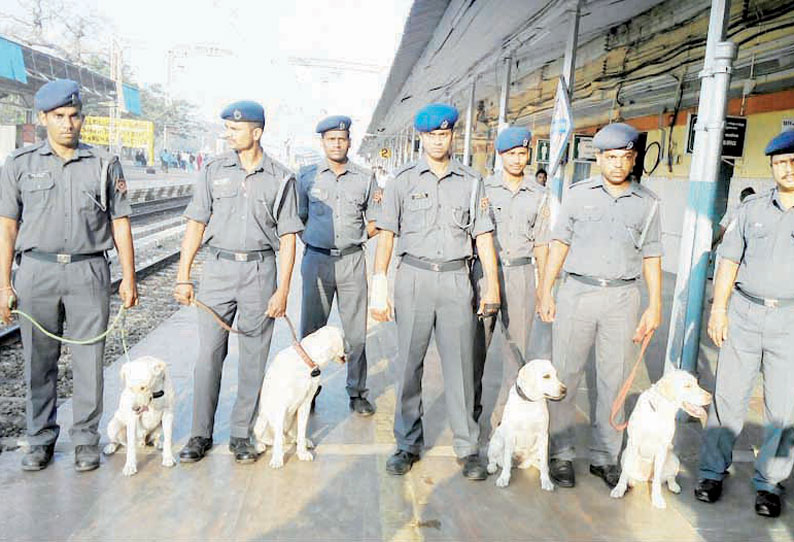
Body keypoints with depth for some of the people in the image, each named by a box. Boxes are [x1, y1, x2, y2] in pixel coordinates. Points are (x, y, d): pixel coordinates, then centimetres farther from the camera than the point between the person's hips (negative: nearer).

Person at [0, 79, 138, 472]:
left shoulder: (104, 165, 7)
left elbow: (120, 223, 7)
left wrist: (128, 277, 2)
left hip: (88, 271, 0)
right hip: (37, 271, 1)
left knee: (89, 361, 2)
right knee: (39, 361, 8)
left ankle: (86, 438, 16)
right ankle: (40, 439, 23)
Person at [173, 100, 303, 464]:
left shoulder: (280, 179, 2)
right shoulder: (214, 171, 7)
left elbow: (287, 239, 1)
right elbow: (196, 225, 8)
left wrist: (282, 290, -5)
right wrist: (183, 277, 2)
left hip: (260, 271, -1)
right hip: (218, 268, 1)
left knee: (253, 359, 5)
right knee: (208, 355, 3)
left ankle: (241, 434, 18)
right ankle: (201, 434, 16)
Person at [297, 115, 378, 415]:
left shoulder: (365, 178, 8)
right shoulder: (307, 175, 8)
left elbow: (374, 224, 13)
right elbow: (299, 218, 14)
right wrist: (311, 242, 3)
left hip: (352, 260, 0)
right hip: (317, 259, 0)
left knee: (356, 332, 2)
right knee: (311, 330, 5)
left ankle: (357, 393, 14)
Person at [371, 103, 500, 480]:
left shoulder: (470, 181, 10)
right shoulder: (403, 180, 6)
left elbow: (483, 236, 10)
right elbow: (386, 234, 3)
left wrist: (492, 285, 4)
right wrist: (379, 289, -3)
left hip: (455, 280, 1)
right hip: (413, 278, 0)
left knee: (460, 365, 2)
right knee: (409, 364, 4)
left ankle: (467, 447, 14)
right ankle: (408, 444, 18)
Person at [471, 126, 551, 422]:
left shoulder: (538, 194, 8)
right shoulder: (483, 188, 2)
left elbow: (541, 243, 12)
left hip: (521, 273, 2)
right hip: (485, 268, -1)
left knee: (519, 341, 6)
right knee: (477, 341, 3)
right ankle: (472, 406, 16)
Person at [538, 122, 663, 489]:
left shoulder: (647, 202, 8)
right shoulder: (579, 194, 5)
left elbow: (651, 257, 11)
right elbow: (560, 243, 6)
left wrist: (655, 306, 6)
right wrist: (546, 292, 0)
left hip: (623, 298, 2)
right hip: (577, 293, -1)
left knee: (613, 380, 8)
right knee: (566, 375, 1)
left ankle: (604, 456, 20)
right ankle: (561, 453, 14)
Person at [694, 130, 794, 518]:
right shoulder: (752, 208, 7)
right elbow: (729, 261, 7)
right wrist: (718, 310, 1)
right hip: (743, 314, 1)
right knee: (727, 396, 6)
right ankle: (713, 471, 19)